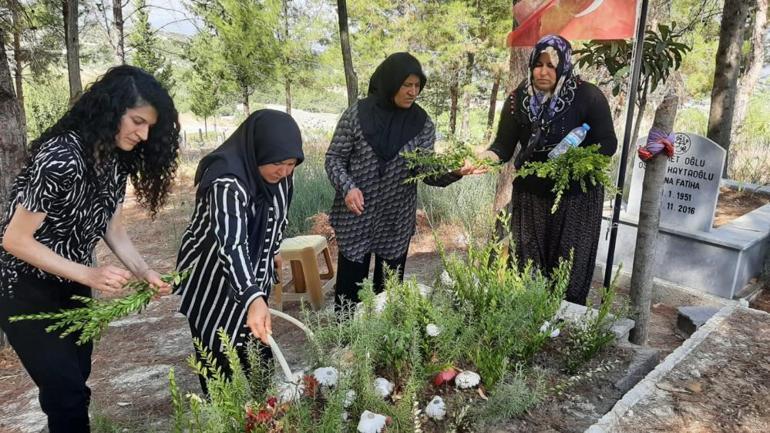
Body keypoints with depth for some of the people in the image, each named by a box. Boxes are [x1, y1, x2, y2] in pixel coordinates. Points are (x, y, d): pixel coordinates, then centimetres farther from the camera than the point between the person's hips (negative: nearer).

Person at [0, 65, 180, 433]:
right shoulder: (60, 157, -29)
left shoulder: (117, 158, -4)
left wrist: (143, 271, -12)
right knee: (66, 393, -2)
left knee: (74, 384, 17)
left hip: (72, 285, 7)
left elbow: (113, 228, 3)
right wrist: (88, 274, -29)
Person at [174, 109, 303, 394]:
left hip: (253, 277, 6)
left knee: (256, 357, 16)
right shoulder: (227, 183, -33)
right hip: (212, 283, -6)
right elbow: (231, 244, -46)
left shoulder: (278, 174, -10)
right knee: (222, 365, 5)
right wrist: (253, 299, -57)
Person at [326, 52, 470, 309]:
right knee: (349, 288, 7)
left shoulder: (422, 124, -1)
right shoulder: (357, 114, -7)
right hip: (355, 219, -2)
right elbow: (334, 158, -3)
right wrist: (347, 187, -21)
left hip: (397, 223, 2)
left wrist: (455, 172, -26)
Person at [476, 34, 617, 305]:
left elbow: (607, 144, -6)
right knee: (527, 266, 7)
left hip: (577, 197, -2)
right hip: (530, 196, 2)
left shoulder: (589, 97, -10)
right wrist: (487, 157, -27)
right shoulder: (519, 98, -3)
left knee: (570, 269, 6)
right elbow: (504, 145, -6)